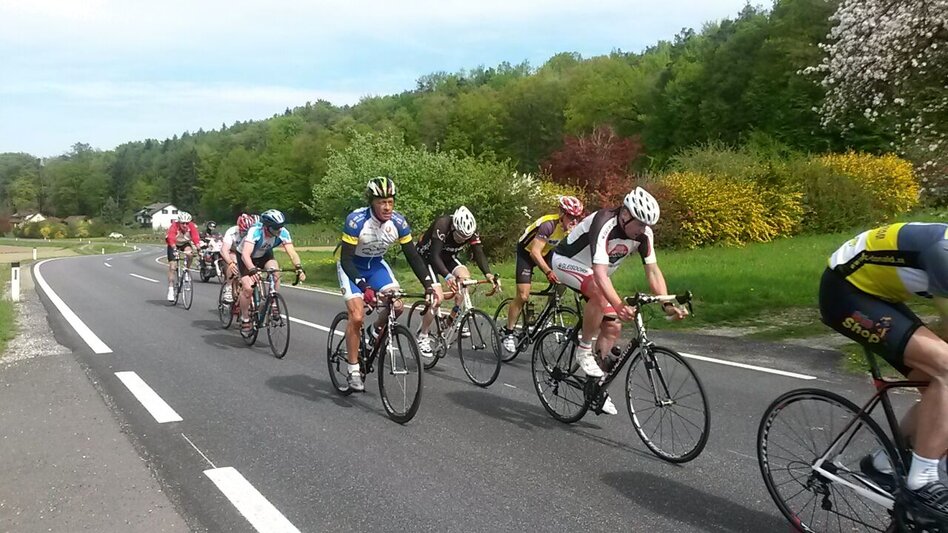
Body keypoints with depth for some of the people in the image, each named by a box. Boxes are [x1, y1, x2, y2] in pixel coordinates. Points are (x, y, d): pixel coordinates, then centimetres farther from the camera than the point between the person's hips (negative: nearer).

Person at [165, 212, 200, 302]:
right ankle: (171, 289, -4)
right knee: (172, 267, -10)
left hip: (185, 243, 2)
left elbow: (196, 237, -32)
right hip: (174, 245, -2)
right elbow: (171, 238, -43)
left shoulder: (191, 226, -23)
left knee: (189, 253, -34)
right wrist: (175, 249, -59)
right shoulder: (174, 226, -31)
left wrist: (198, 248, -47)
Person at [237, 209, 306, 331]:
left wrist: (299, 268, -51)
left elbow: (292, 253, -33)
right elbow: (245, 254, -49)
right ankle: (245, 319, 4)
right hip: (246, 257, -3)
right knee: (248, 288, -18)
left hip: (264, 255, 3)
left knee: (276, 272, -27)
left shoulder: (283, 233, -28)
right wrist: (252, 270, -66)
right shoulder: (255, 231, -38)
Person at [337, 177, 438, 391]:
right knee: (357, 316, -18)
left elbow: (413, 255, -11)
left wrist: (428, 285, -21)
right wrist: (364, 287, -43)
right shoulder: (356, 220, -30)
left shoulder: (398, 222, -18)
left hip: (376, 263, 4)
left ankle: (376, 332, 17)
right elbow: (346, 259, -30)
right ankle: (353, 370, -5)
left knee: (397, 305, -15)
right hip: (350, 265, -4)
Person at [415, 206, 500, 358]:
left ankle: (454, 317, -3)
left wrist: (488, 274, -46)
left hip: (447, 257, 5)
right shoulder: (442, 226, -35)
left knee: (465, 276, -23)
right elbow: (434, 256, -41)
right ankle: (422, 336, -1)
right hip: (427, 256, -5)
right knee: (438, 297, -19)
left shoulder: (471, 231, -21)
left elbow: (479, 253, -27)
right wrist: (447, 276, -56)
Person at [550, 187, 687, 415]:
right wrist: (619, 306, -58)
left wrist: (667, 304, -29)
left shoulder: (644, 233, -16)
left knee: (613, 327, -3)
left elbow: (653, 271, -15)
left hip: (595, 271, 7)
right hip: (567, 261, -7)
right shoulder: (604, 225, -36)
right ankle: (584, 350, -17)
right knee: (600, 294, -37)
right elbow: (600, 273, -46)